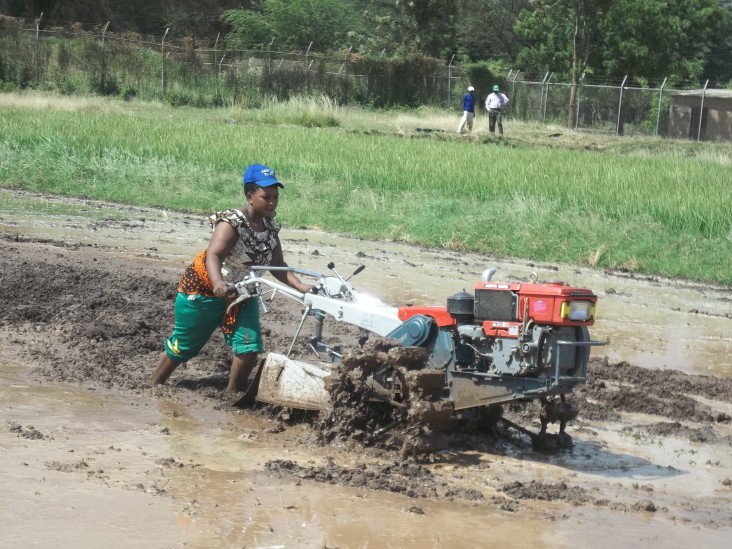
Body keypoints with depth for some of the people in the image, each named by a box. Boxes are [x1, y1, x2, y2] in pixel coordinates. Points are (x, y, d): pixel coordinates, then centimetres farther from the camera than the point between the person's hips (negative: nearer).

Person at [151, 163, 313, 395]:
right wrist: (218, 284, -61)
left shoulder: (270, 227, -5)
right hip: (204, 289, -6)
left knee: (249, 350, -8)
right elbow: (213, 255, -41)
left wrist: (301, 286, -19)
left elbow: (277, 265, -3)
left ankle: (232, 396, 10)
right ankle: (153, 388, 29)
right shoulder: (232, 222, -28)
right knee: (183, 346, 9)